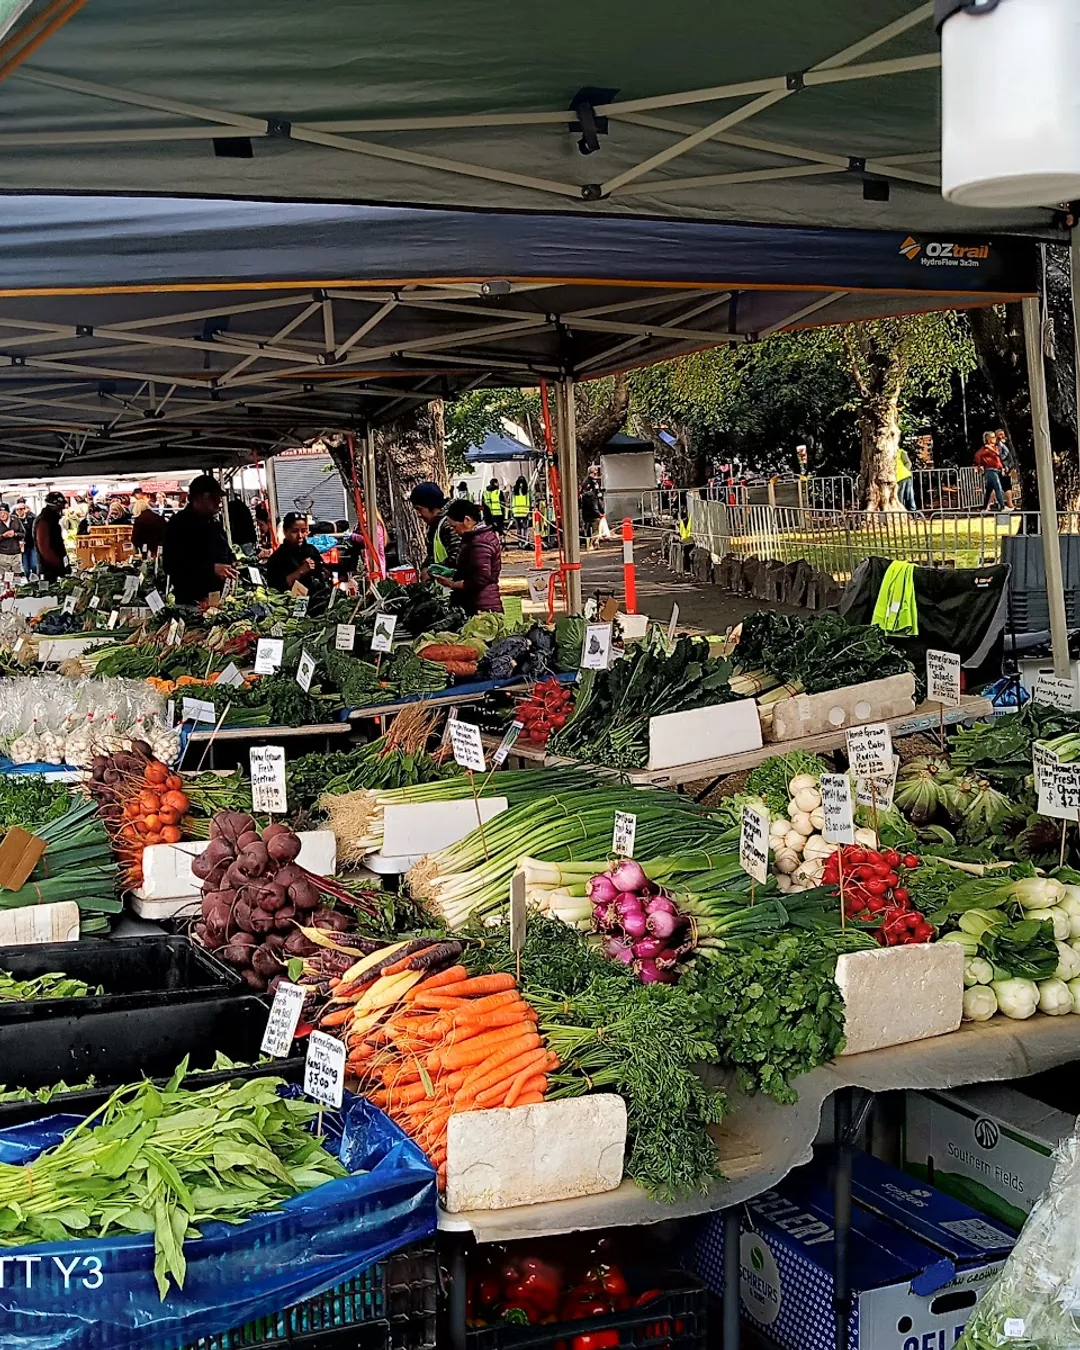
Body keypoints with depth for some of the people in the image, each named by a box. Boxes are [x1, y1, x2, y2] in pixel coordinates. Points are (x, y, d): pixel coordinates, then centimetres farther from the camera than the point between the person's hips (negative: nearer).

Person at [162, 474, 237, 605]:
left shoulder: (214, 522, 15)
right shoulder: (178, 524, -10)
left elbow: (225, 551, 31)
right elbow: (171, 565, -20)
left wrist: (231, 562, 6)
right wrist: (211, 568, -25)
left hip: (219, 597, 7)